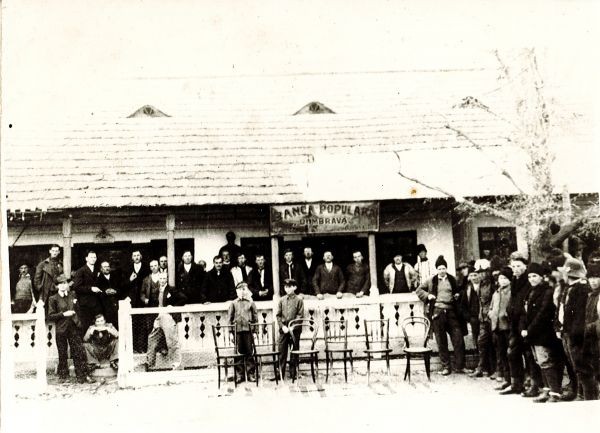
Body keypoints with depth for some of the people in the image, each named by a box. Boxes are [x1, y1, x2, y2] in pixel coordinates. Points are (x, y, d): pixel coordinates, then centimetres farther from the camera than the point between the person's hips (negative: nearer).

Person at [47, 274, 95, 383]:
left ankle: (83, 376, 2)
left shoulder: (72, 295, 11)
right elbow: (50, 316, -7)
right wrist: (63, 314, -16)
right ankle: (63, 376, 20)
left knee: (79, 352, -1)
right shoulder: (53, 299, -2)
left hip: (74, 328, 3)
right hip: (61, 329, -3)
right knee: (63, 354, 6)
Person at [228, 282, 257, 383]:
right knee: (238, 353, 0)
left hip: (248, 330, 0)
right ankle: (239, 375, 5)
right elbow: (230, 317, 11)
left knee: (249, 353, -1)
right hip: (237, 330, 0)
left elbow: (255, 316, 12)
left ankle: (250, 374, 4)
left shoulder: (250, 303, 10)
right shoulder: (233, 303, 10)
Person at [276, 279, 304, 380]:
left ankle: (293, 374, 9)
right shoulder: (282, 300, 10)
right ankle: (281, 374, 5)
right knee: (282, 352, 1)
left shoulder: (298, 300, 2)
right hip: (283, 329, 2)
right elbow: (278, 315, 8)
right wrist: (283, 326, -6)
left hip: (295, 330, -2)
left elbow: (300, 316, -3)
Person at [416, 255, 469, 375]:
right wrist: (427, 296, 1)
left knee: (458, 339, -3)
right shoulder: (432, 281, 7)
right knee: (441, 342, 3)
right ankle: (445, 367, 11)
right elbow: (419, 290, 16)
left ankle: (459, 366, 5)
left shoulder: (452, 280, 11)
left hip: (451, 311, 1)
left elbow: (457, 292, 26)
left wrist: (457, 296, 5)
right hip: (437, 312, -1)